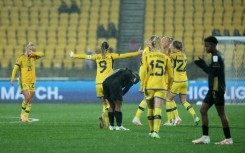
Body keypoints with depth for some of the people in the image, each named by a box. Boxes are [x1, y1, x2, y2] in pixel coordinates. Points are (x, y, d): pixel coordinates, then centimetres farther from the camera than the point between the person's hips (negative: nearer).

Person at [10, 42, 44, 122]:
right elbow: (15, 68, -9)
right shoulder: (21, 58, -7)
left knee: (30, 100, 4)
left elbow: (42, 54, -2)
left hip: (32, 81, 5)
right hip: (23, 81, -5)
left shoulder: (33, 57, 7)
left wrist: (33, 53, -11)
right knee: (27, 98, -16)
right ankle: (22, 114, 3)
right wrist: (12, 78, -15)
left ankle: (25, 117, 11)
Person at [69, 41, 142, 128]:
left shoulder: (97, 56, 12)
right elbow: (124, 55, -1)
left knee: (105, 104, 14)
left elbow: (84, 56, 22)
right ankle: (103, 116, -27)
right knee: (109, 103, 0)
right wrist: (137, 53, 2)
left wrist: (73, 55, 37)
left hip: (98, 83, 4)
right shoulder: (110, 56, 3)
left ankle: (107, 123, 3)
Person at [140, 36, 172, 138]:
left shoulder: (147, 56, 4)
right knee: (158, 110, -8)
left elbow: (143, 72, -4)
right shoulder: (165, 58, 7)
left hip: (149, 86, 1)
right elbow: (170, 75, 10)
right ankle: (155, 131, -23)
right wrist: (169, 86, 24)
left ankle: (152, 131, 27)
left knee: (150, 109, 16)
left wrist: (142, 86, 0)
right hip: (161, 87, -1)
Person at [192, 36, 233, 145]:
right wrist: (203, 65, 6)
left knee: (221, 113, -4)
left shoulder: (216, 56, -14)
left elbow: (213, 71, -22)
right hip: (213, 89, 10)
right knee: (203, 110, 7)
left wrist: (202, 65, -14)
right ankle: (205, 137, 6)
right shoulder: (216, 55, 16)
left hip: (217, 89, -10)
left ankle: (228, 139, 1)